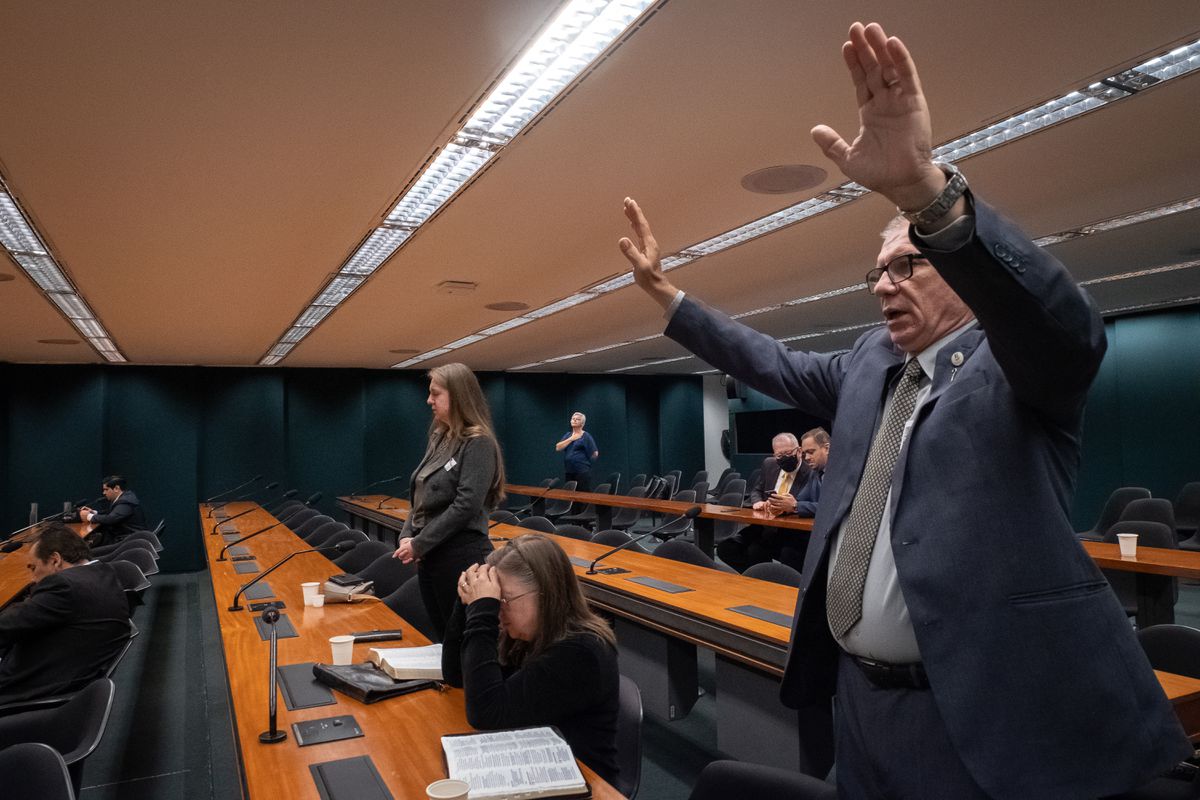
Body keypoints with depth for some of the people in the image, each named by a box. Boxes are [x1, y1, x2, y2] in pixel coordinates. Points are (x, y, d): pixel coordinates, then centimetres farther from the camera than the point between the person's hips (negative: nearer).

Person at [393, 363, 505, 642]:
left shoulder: (479, 443, -13)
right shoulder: (439, 438, 11)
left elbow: (466, 506, -21)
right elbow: (420, 497, 15)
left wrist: (419, 545, -16)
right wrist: (407, 537, -1)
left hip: (462, 558, -8)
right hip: (430, 557, 8)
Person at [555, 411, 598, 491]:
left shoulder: (586, 436, -4)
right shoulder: (568, 435, 14)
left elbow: (595, 454, -7)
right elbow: (558, 448, 0)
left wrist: (581, 459, 6)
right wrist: (571, 439, -7)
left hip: (582, 472, -6)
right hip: (569, 472, 6)